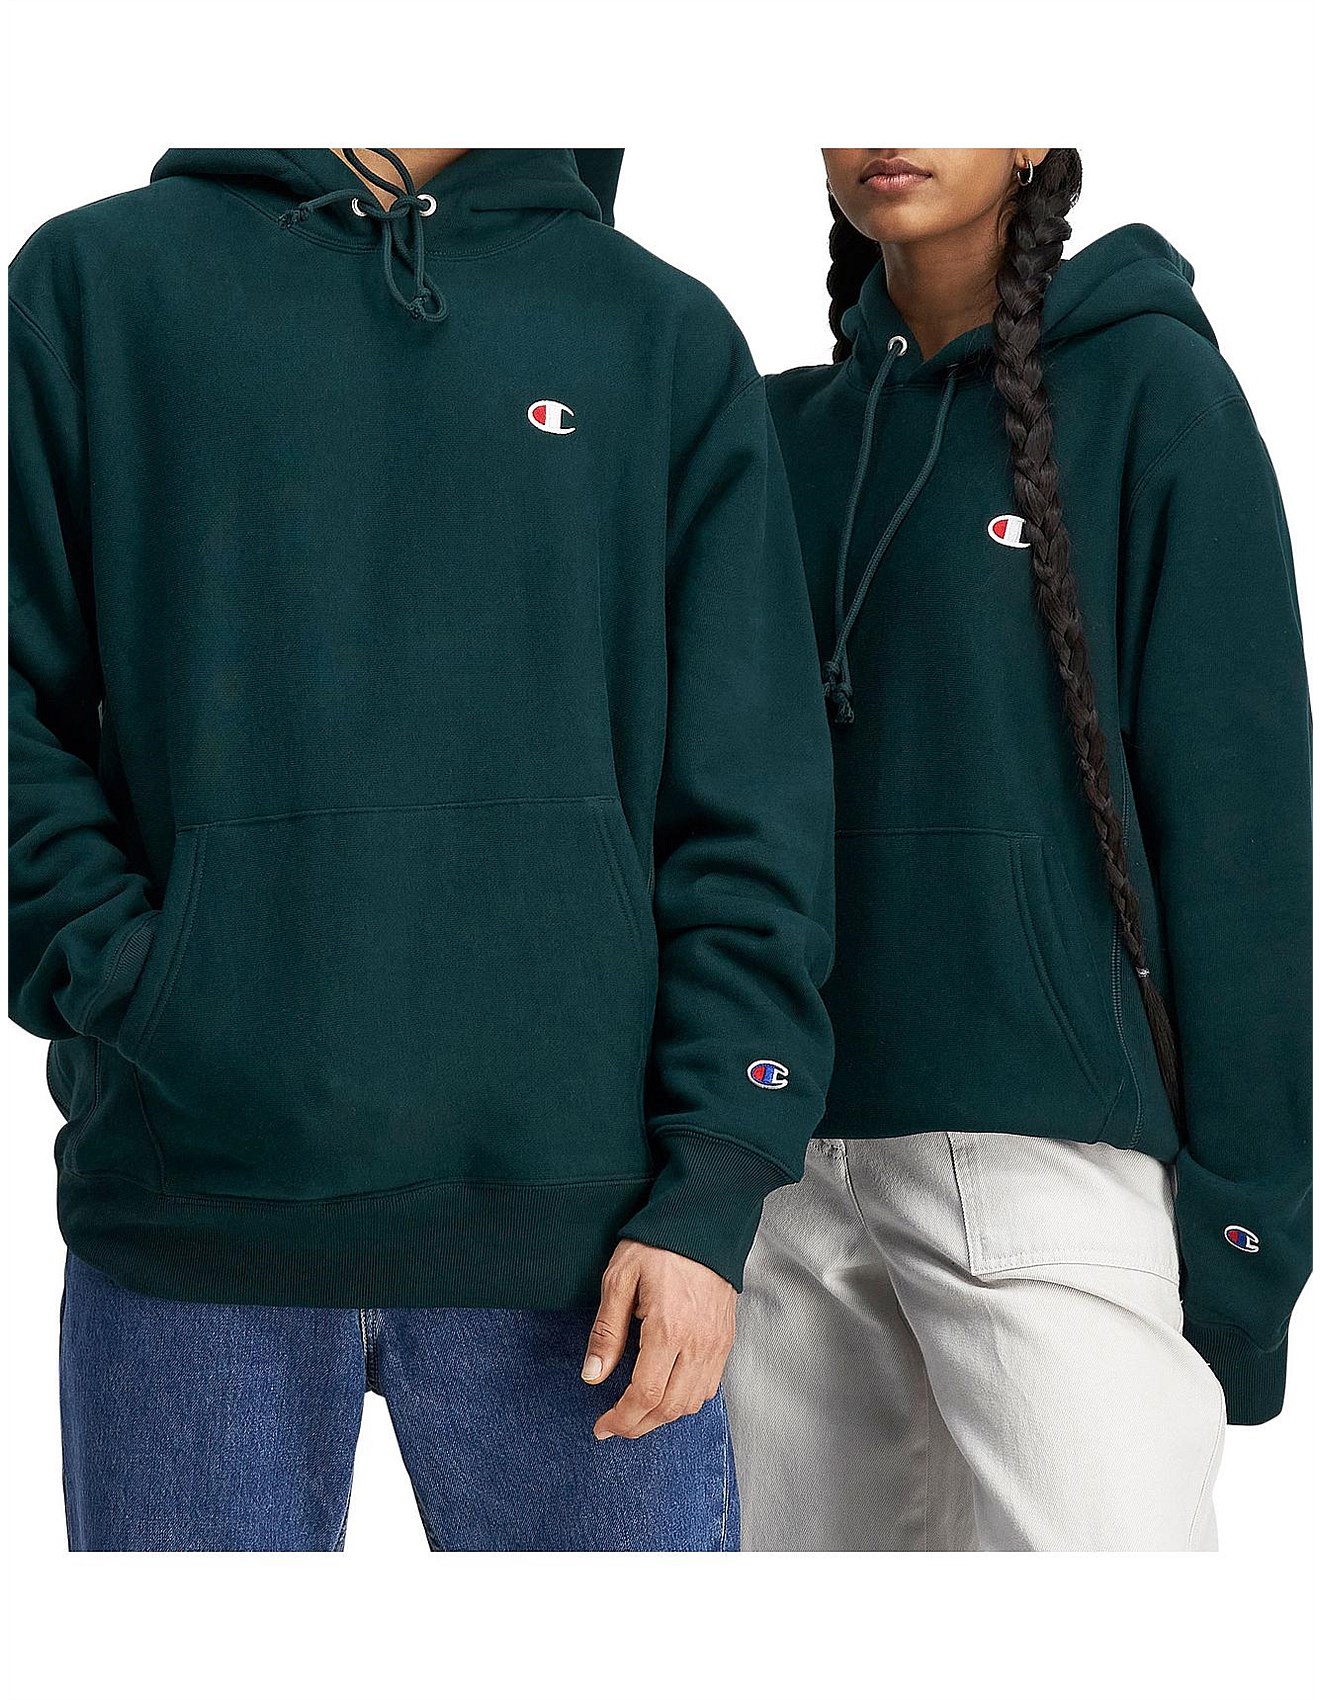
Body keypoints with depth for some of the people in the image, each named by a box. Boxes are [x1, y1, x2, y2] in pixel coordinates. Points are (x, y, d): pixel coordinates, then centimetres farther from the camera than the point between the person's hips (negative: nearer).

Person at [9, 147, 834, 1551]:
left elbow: (752, 801, 5)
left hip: (576, 1216, 1)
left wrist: (714, 1185, -4)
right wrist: (123, 995, -10)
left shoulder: (666, 331, 11)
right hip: (189, 1216, 0)